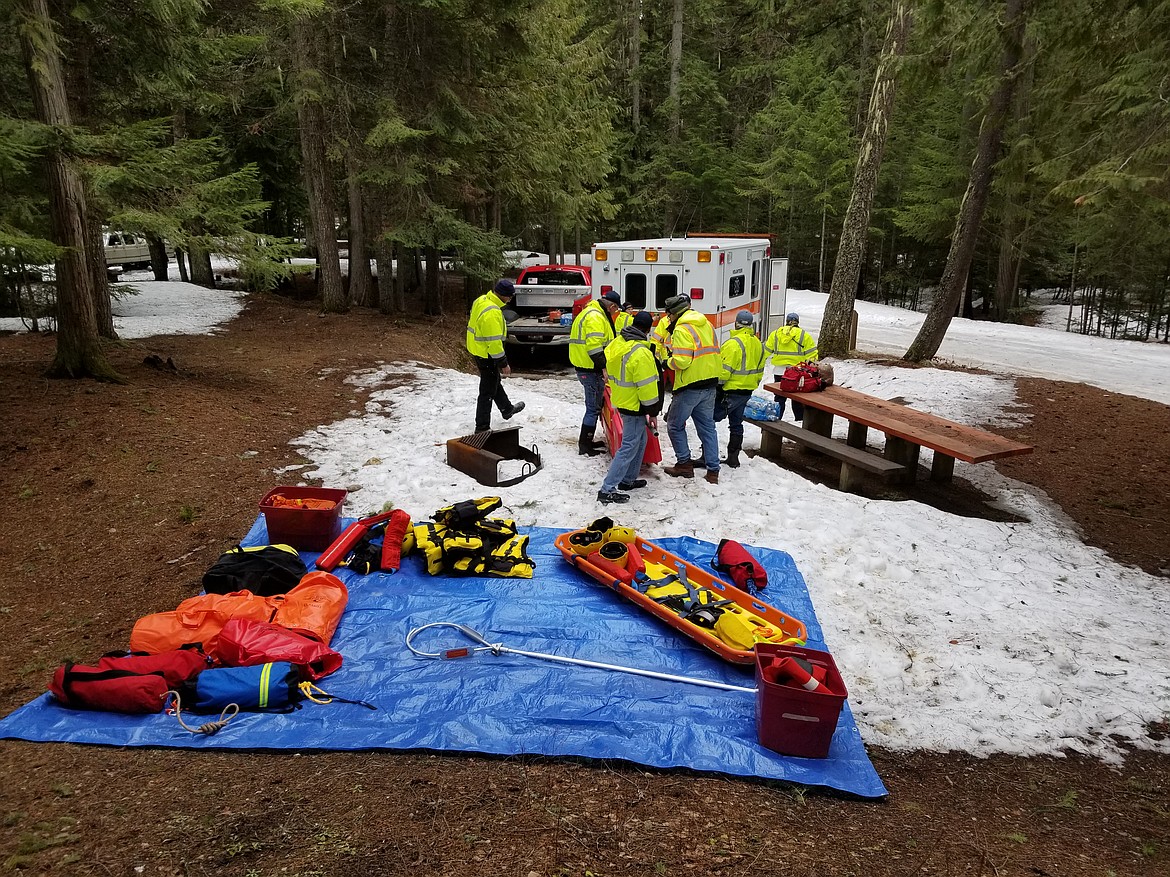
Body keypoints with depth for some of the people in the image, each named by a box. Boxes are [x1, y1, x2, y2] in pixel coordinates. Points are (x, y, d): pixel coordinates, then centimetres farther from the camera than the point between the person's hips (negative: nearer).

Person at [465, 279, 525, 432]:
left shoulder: (482, 300, 1)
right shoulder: (492, 312, -31)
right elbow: (494, 342, -30)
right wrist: (503, 363, -21)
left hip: (478, 349, 10)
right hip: (487, 355, -10)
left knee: (495, 381, 28)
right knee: (488, 391, 1)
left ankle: (507, 409, 50)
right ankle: (482, 428, 10)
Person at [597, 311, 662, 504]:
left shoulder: (617, 343, 1)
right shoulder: (640, 353, -26)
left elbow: (609, 367, 13)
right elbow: (647, 385, -22)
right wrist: (653, 409, -10)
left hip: (621, 400, 9)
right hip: (635, 405, -9)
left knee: (639, 441, 23)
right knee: (629, 447, -4)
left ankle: (628, 480, 33)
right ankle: (607, 490, -3)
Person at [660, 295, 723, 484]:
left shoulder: (682, 330, -15)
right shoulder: (706, 324, 12)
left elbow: (681, 361, -23)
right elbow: (714, 352, 14)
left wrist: (669, 361, -4)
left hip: (690, 386, -8)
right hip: (710, 385, 8)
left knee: (675, 425, 9)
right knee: (707, 427, 12)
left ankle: (684, 463, 11)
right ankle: (712, 471, 12)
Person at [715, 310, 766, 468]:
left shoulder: (733, 343, -18)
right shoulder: (758, 344, 9)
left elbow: (724, 370, -20)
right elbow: (759, 370, 17)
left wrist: (716, 387, -13)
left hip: (730, 391, -8)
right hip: (747, 392, 8)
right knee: (736, 424, 16)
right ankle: (733, 458, 20)